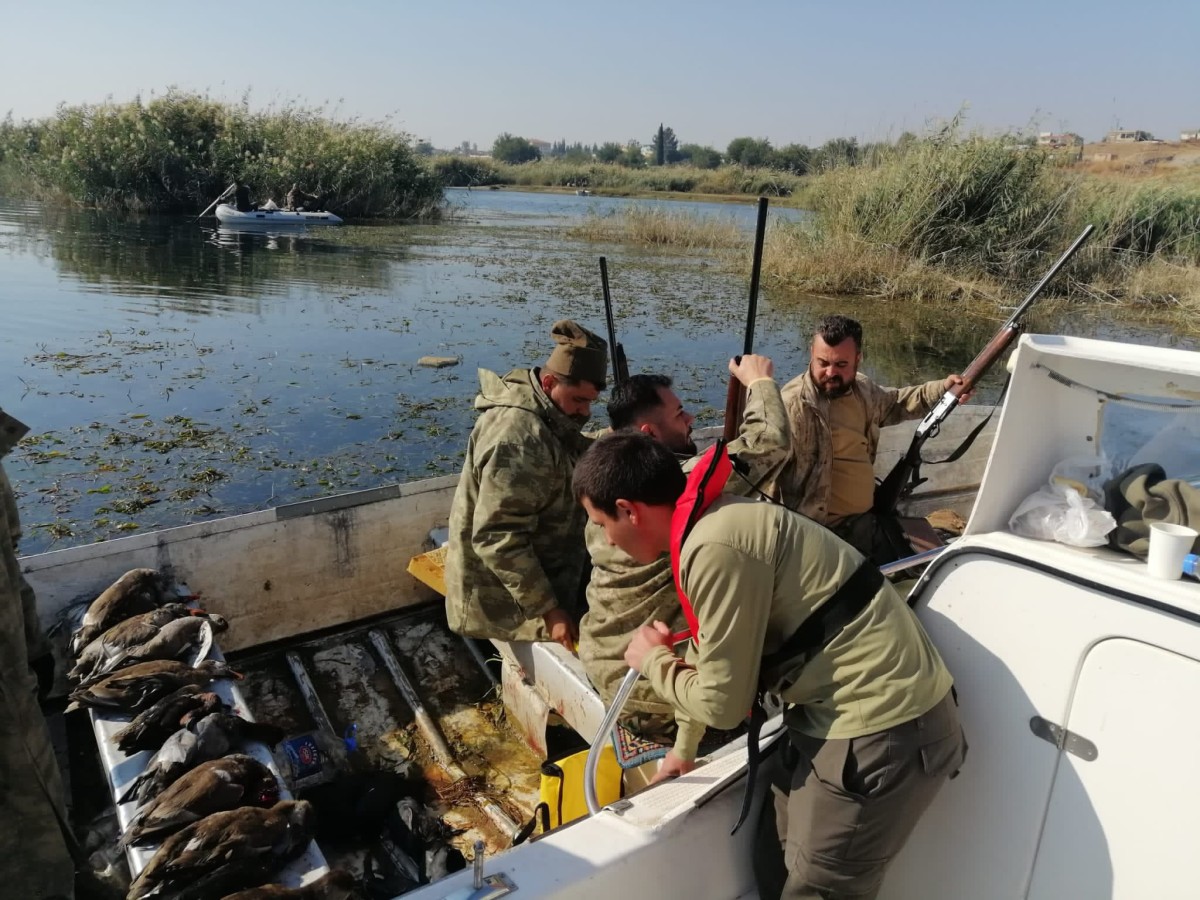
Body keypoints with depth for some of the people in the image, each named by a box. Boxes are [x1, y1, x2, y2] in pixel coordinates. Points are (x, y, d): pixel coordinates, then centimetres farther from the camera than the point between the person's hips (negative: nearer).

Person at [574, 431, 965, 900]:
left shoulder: (715, 547, -25)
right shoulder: (716, 523, 7)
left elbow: (723, 702, -18)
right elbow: (714, 659, 22)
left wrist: (654, 660, 2)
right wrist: (683, 748, 34)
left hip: (880, 732, -9)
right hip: (862, 714, 9)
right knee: (774, 862, 20)